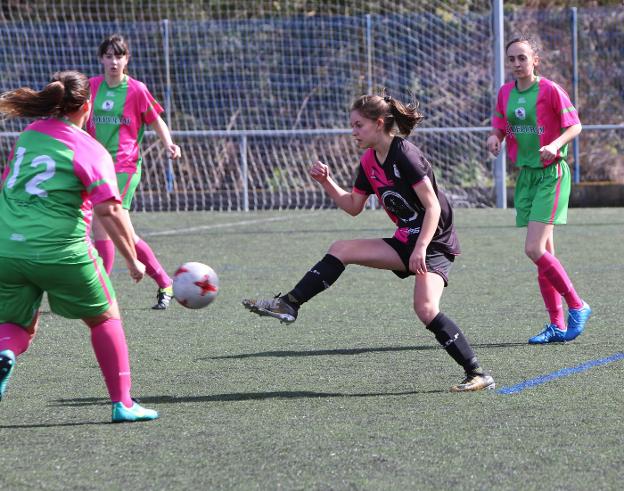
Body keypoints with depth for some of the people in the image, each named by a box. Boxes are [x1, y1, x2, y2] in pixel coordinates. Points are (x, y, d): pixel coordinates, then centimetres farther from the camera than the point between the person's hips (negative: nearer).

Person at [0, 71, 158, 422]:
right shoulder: (91, 151, -5)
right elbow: (109, 211, -13)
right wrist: (133, 259, -5)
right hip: (61, 252, -4)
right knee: (105, 317, 16)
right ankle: (123, 403, 16)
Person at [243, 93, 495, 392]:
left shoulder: (405, 155, -19)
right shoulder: (369, 162, 7)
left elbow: (433, 206, -22)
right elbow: (353, 207, 18)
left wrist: (421, 249, -29)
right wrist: (326, 182, 5)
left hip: (435, 242, -8)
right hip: (405, 241, 8)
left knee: (425, 309, -24)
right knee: (341, 250, -1)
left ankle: (477, 374, -17)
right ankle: (288, 305, 1)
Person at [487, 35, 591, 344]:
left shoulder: (549, 90, -10)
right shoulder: (505, 93, 9)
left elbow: (575, 125, -8)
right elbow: (499, 128, 17)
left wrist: (555, 145, -25)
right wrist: (494, 138, -7)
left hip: (551, 174, -6)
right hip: (526, 175, 7)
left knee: (534, 250, -16)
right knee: (544, 253, 6)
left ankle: (577, 307, -1)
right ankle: (557, 325, 10)